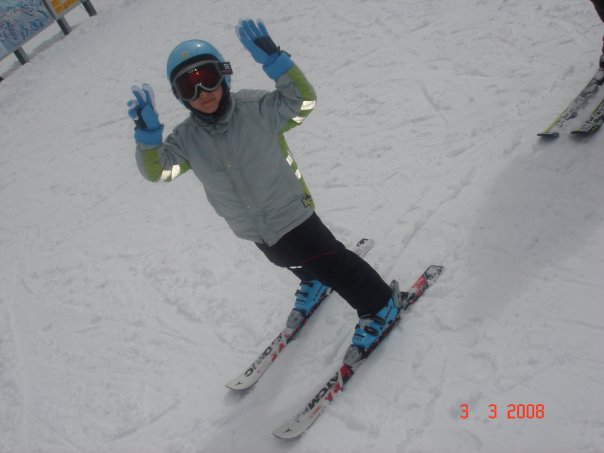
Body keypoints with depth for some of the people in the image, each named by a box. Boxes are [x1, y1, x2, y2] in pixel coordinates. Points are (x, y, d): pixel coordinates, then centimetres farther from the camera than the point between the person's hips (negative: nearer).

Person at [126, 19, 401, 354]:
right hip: (253, 229, 6)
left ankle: (379, 304, 20)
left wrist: (272, 59, -43)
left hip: (290, 211, -5)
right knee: (294, 262, 29)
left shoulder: (257, 109, -22)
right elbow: (155, 170, -14)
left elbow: (303, 100, -31)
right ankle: (313, 283, 61)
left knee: (328, 262, -2)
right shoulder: (186, 138, -9)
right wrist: (147, 132, -31)